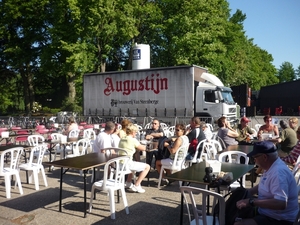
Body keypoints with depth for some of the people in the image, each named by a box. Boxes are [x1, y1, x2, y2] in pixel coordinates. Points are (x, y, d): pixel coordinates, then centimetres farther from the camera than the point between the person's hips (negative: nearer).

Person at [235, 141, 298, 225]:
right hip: (267, 212, 10)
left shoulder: (278, 172, -27)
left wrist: (251, 201, -32)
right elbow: (264, 185, 21)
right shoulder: (272, 167, 4)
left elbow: (281, 204, -36)